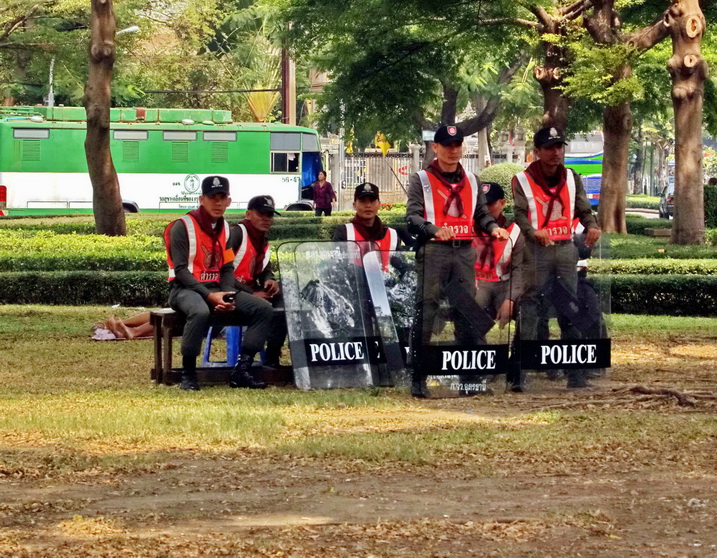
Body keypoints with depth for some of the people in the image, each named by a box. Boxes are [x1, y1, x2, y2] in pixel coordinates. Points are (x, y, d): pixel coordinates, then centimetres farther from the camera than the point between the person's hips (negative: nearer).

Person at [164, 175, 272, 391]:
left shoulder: (226, 228, 14)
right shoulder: (183, 226, -7)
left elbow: (227, 268, 13)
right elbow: (180, 270, -13)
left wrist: (227, 295, -7)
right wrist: (209, 296, -22)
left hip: (217, 290, 7)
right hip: (186, 290, -7)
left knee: (263, 309, -10)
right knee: (200, 311, -41)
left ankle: (241, 371, -15)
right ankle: (188, 374, -27)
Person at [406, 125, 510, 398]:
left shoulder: (471, 181, 18)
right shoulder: (421, 180, 2)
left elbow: (481, 213, 17)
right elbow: (412, 216, -9)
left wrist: (493, 227, -6)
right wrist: (434, 229, -28)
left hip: (464, 252, 5)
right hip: (433, 251, -5)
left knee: (467, 313, 8)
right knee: (425, 311, -7)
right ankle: (417, 377, -5)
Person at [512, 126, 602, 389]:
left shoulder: (572, 179, 12)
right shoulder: (523, 180, -3)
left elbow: (583, 209, 6)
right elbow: (520, 213, -13)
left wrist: (591, 226, -16)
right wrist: (533, 232, -32)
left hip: (566, 248, 5)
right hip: (537, 249, -4)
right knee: (531, 307, -7)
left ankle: (576, 374, 9)